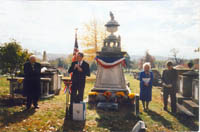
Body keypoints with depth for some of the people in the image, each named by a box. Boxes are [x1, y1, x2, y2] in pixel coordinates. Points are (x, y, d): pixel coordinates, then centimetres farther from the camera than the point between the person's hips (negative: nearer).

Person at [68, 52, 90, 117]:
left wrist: (81, 70, -19)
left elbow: (88, 74, -8)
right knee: (72, 97, 0)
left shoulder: (86, 64, -2)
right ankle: (71, 112, 8)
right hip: (74, 83, 1)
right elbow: (69, 71, -1)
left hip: (81, 83, -1)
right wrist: (74, 67, -16)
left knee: (80, 98, 7)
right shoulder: (74, 63, 5)